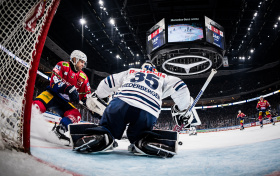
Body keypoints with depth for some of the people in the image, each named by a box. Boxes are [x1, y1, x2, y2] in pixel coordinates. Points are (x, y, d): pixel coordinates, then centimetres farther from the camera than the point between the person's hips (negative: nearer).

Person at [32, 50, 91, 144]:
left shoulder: (83, 78, 11)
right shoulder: (63, 65, -2)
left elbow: (86, 96, 12)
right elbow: (54, 81, -17)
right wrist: (68, 89, -32)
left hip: (65, 102, 5)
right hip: (52, 94, -4)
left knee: (76, 115, -19)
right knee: (39, 105, -31)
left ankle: (59, 130, -28)